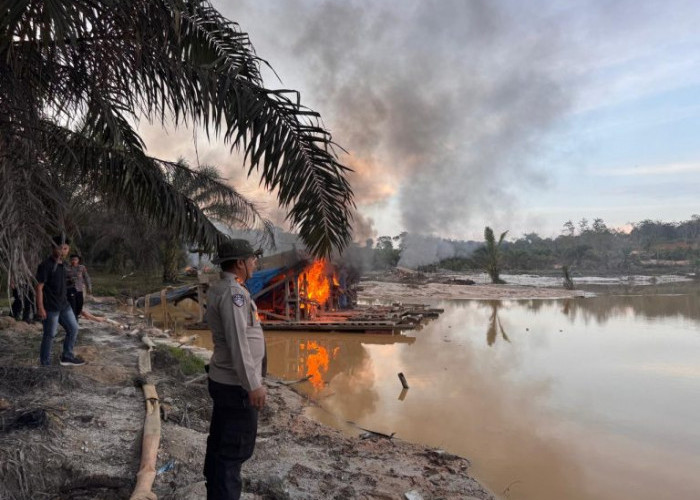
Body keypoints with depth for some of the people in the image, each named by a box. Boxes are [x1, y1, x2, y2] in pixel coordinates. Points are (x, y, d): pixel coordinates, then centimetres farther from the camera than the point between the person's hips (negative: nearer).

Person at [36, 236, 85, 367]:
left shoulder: (62, 265, 9)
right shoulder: (46, 265, -16)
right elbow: (39, 287, -17)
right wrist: (40, 308, -20)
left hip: (64, 305, 8)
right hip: (50, 308, -8)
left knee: (73, 328, 14)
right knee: (50, 335, 2)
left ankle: (67, 357, 28)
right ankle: (45, 364, 16)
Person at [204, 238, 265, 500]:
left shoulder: (218, 289, 9)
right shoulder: (233, 292, -21)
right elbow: (238, 343, -25)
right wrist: (253, 385, -23)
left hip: (224, 380, 10)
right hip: (236, 384, -10)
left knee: (220, 443, 19)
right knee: (235, 449, 0)